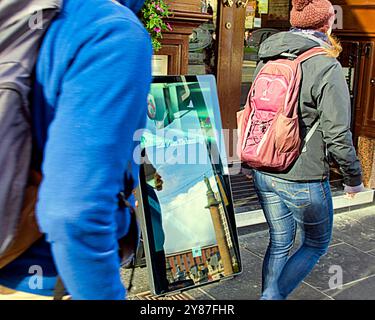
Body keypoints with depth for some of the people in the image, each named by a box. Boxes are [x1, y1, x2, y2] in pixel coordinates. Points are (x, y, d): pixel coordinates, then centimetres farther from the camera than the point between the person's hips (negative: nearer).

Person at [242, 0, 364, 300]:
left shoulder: (268, 59, 5)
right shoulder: (326, 66, -15)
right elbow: (337, 135, -17)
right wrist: (354, 178, -2)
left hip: (264, 173, 6)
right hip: (303, 179, -6)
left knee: (279, 244, 21)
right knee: (316, 244, 17)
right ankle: (273, 296, 11)